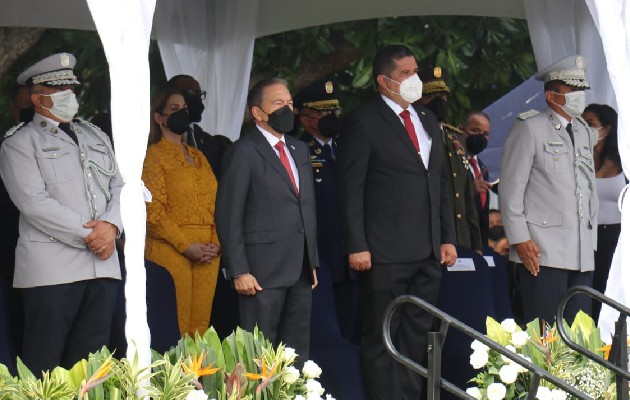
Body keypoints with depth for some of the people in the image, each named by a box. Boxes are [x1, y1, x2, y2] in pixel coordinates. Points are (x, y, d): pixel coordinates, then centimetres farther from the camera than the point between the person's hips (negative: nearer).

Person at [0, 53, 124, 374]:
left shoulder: (96, 137, 22)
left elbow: (119, 187, 16)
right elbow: (34, 202, -10)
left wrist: (111, 225, -5)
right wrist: (88, 234, -12)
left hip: (103, 263, 6)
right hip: (52, 269, -5)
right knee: (43, 364, -5)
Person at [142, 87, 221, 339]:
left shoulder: (199, 157, 19)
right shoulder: (155, 155, -1)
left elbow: (213, 203, 16)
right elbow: (154, 210, -9)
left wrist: (216, 243, 0)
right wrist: (186, 246, -14)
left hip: (207, 253, 6)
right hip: (171, 251, -6)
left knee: (200, 324, 3)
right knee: (175, 327, -7)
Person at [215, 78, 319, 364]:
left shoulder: (299, 149, 17)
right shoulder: (244, 152, -7)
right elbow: (228, 216, -10)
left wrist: (313, 261, 16)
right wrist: (239, 271, -15)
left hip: (301, 270, 7)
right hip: (263, 271, -7)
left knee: (298, 349, 11)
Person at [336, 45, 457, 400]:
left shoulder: (428, 120, 16)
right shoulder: (363, 122, -6)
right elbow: (350, 189, -9)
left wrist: (448, 237, 12)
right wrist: (356, 246, -15)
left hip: (429, 252, 7)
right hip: (386, 252, -7)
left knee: (417, 337, 12)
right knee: (382, 341, 0)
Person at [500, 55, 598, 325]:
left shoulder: (585, 132, 19)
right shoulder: (529, 128, -1)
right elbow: (510, 189, -5)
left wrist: (591, 239, 17)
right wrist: (520, 239, -12)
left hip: (582, 254, 6)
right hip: (542, 252, -6)